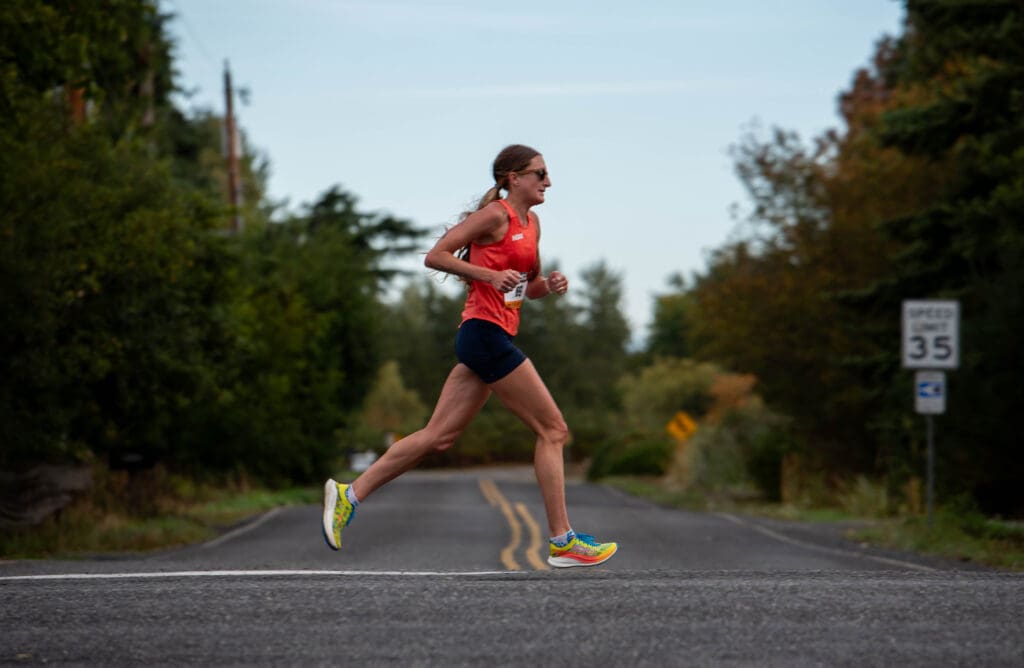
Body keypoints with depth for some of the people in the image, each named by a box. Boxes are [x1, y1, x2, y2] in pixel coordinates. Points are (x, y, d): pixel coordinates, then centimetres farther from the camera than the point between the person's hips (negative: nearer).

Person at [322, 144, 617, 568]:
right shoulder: (496, 214, -8)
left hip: (488, 340, 9)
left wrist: (548, 285, 5)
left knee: (439, 435, 6)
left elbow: (527, 287, 27)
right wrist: (491, 275, -20)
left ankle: (349, 494, 8)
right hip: (486, 331, -9)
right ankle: (562, 541, -2)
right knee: (552, 429, -5)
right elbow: (435, 255, -11)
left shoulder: (531, 223, 18)